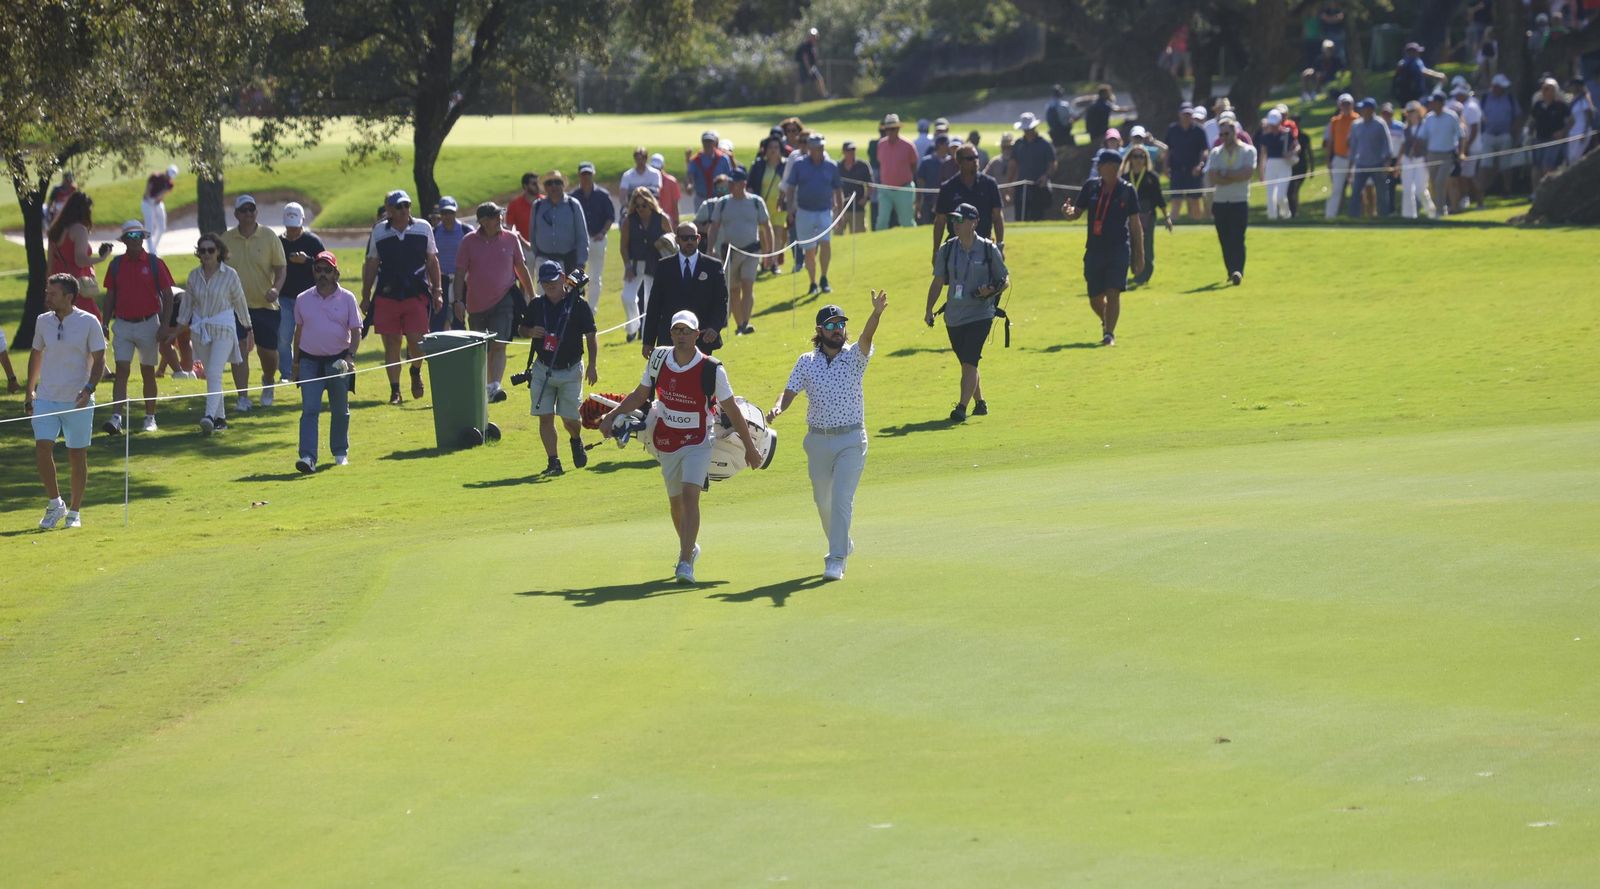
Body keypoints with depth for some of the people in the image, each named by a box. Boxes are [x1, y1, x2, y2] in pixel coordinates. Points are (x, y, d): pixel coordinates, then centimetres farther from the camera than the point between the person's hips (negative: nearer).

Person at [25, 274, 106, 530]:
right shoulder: (43, 322, 6)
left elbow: (99, 360, -5)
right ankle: (55, 504, 6)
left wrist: (89, 388, -19)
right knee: (42, 448, -11)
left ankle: (74, 512, 16)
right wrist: (29, 391, 16)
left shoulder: (89, 322, -6)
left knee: (77, 455, 3)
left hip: (78, 401, -3)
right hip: (46, 398, 3)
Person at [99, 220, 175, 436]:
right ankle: (116, 418, -17)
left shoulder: (154, 264, -3)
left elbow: (167, 295, -1)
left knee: (148, 372, 9)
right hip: (122, 324, 1)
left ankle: (150, 418, 20)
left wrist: (165, 325, -8)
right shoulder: (116, 264, 4)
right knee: (122, 369, -9)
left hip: (148, 323, -1)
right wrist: (105, 324, 5)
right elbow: (110, 295, 11)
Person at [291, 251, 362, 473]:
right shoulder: (303, 299, 4)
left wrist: (349, 357, -16)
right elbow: (298, 331, 13)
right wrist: (296, 363, 13)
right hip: (310, 361, 0)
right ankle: (307, 457, -19)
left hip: (337, 361, 0)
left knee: (340, 410, 11)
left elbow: (356, 331, -1)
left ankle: (340, 452, 29)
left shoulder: (347, 299, -1)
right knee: (309, 410, -12)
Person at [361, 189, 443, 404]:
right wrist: (366, 297, 10)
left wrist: (437, 291, 8)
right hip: (387, 296, 1)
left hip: (417, 295, -1)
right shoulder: (379, 231, 5)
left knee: (416, 342, -7)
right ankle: (394, 390, 7)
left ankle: (416, 372, 25)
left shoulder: (423, 228, 5)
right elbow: (371, 265, 11)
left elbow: (432, 261, 12)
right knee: (391, 344, 0)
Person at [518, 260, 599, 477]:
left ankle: (576, 441, 36)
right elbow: (523, 329, 15)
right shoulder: (536, 305, 3)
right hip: (543, 369, 3)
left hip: (571, 370, -3)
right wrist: (531, 332, -9)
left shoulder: (578, 305, -7)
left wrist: (592, 365, -11)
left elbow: (590, 336, -4)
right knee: (545, 417, -5)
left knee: (570, 419, 2)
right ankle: (553, 461, 2)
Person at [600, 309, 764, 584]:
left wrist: (750, 447, -2)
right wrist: (612, 416, 0)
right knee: (675, 501, 14)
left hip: (697, 442, -5)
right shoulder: (658, 359, -5)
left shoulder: (712, 370, -15)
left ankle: (685, 563, -25)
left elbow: (732, 410, -7)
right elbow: (640, 395, 10)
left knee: (690, 495, -21)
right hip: (665, 442, 5)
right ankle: (690, 548, 39)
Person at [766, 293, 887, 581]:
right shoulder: (806, 362, 4)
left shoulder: (855, 356, -4)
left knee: (842, 498, -13)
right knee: (823, 500, 14)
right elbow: (790, 392, 1)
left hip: (851, 441, -3)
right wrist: (777, 408, -22)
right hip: (818, 440, 3)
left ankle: (836, 560, -11)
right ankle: (842, 543, 38)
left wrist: (877, 312, -43)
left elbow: (866, 337, -22)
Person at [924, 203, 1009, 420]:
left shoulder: (988, 249, -6)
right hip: (953, 316, 5)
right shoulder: (947, 249, 4)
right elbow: (938, 282, 11)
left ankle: (962, 408, -18)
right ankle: (980, 403, 29)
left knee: (969, 362, -16)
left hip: (980, 315, -5)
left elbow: (1005, 280, 0)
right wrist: (929, 309, 3)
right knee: (966, 363, 13)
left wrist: (991, 290, -20)